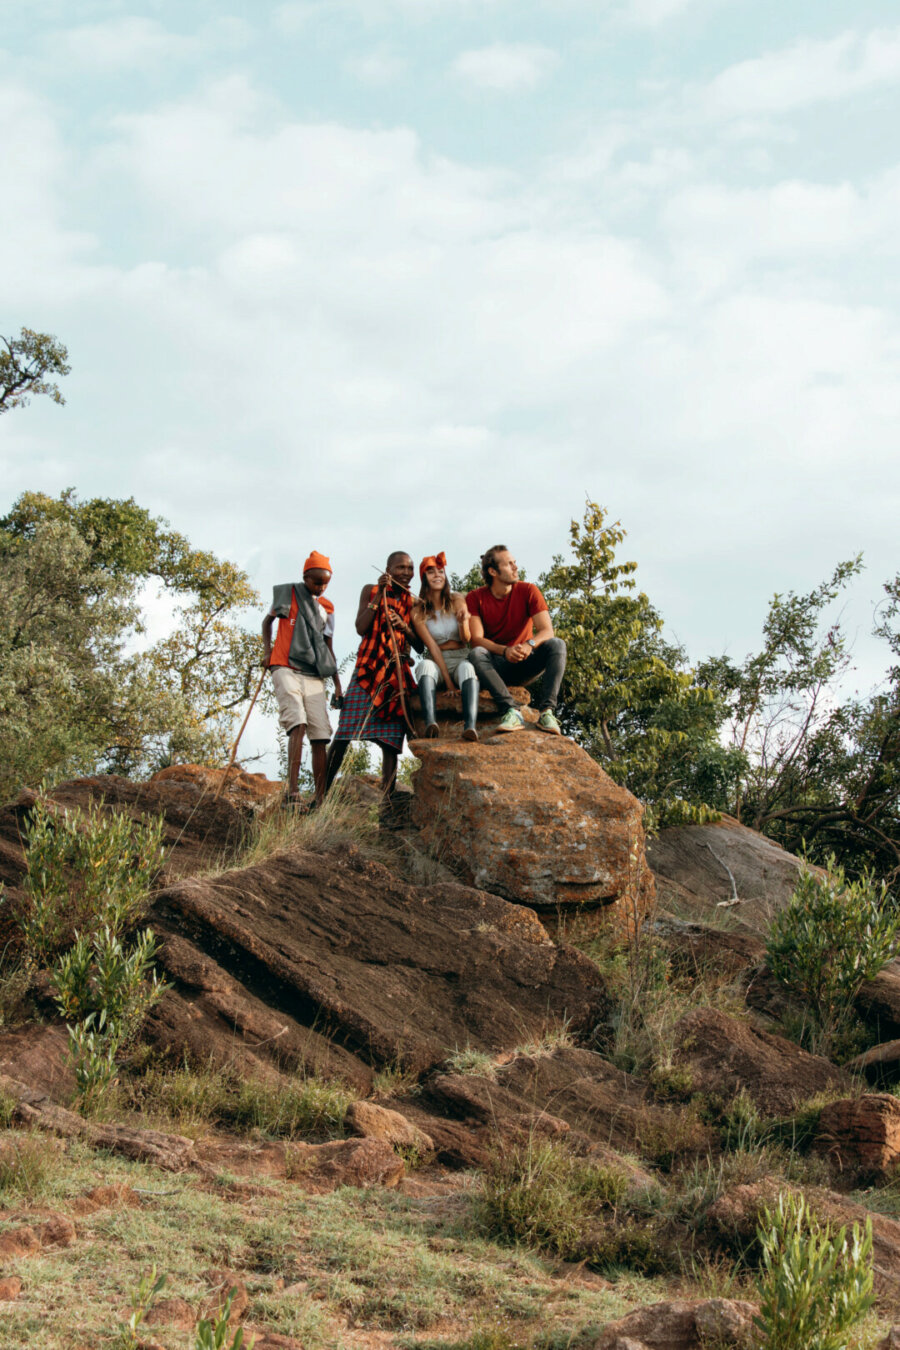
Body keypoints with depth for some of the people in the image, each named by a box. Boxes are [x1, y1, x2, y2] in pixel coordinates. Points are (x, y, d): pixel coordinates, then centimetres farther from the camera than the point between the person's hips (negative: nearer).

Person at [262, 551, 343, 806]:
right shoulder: (288, 593, 7)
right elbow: (268, 621, 19)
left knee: (320, 736, -5)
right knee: (297, 723, -23)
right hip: (286, 668, -4)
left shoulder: (327, 608, 16)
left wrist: (338, 684, 14)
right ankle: (292, 792, -32)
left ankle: (320, 799, -6)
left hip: (313, 676, 4)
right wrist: (267, 650, 3)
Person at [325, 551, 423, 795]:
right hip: (368, 668, -2)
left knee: (391, 739, -6)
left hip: (398, 673, 2)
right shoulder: (370, 591, 10)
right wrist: (379, 595, -7)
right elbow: (361, 628, -4)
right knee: (344, 733, -10)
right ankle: (324, 793, -8)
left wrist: (404, 627, -10)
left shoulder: (413, 603, 13)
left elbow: (420, 646, 8)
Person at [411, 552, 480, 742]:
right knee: (425, 665, -35)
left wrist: (463, 622, -26)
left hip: (461, 659, 0)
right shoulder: (418, 612, -2)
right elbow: (432, 647, -8)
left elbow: (466, 640, -3)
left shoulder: (457, 601, 2)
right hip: (437, 663, 0)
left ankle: (470, 725, -58)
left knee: (467, 668, -35)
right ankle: (430, 723, -57)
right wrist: (448, 681, -17)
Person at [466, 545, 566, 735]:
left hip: (525, 665, 1)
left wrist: (530, 644, -37)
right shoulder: (475, 598, -5)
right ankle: (512, 712, -43)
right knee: (477, 654, -32)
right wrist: (505, 651, -35)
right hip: (497, 665, -1)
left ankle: (547, 711, -36)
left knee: (557, 645, -25)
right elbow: (476, 639, -15)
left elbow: (547, 630, -13)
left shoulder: (528, 591, -3)